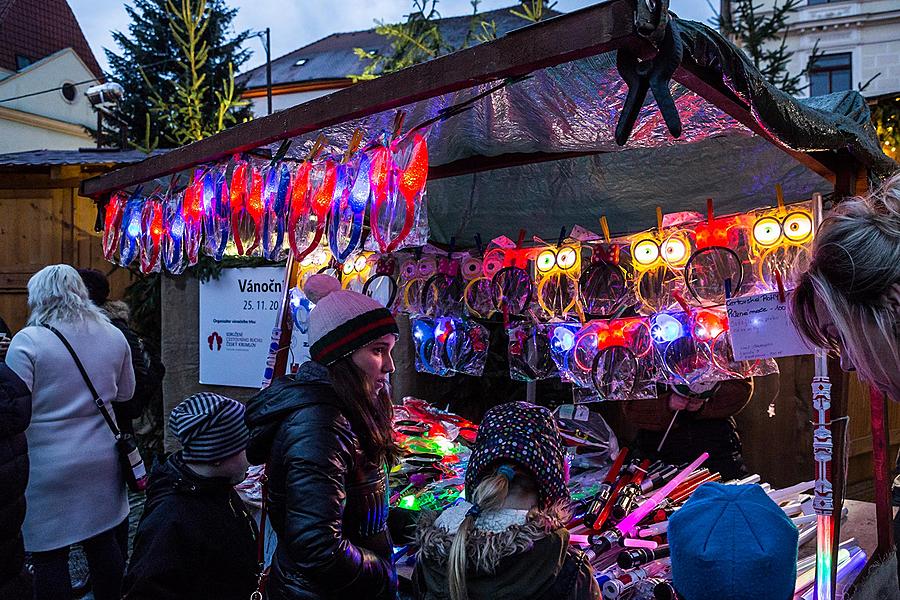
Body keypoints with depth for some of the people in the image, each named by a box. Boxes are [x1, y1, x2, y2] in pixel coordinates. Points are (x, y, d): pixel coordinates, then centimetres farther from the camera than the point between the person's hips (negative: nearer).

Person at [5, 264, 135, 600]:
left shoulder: (28, 340, -12)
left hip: (48, 466, -5)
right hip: (101, 458, 5)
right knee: (103, 541, 16)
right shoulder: (114, 336, 3)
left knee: (49, 554, 6)